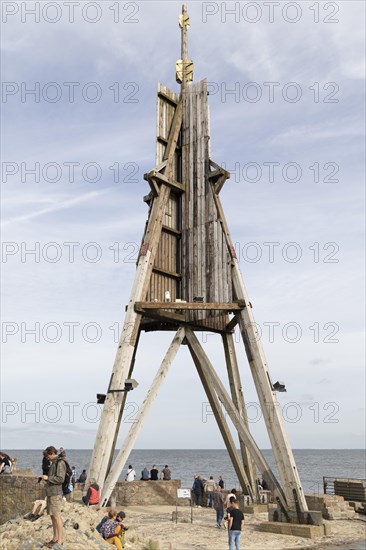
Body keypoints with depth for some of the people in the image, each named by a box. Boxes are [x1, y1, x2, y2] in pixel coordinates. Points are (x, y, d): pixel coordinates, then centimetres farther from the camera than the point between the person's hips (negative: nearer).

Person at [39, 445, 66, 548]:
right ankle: (55, 538, 21)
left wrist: (48, 478, -14)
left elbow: (60, 479, -19)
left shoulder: (60, 463, -13)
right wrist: (45, 478, 9)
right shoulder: (53, 463, 17)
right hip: (50, 493, 9)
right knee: (52, 516, 13)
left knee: (57, 516, -5)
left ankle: (60, 540, 0)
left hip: (55, 493, -9)